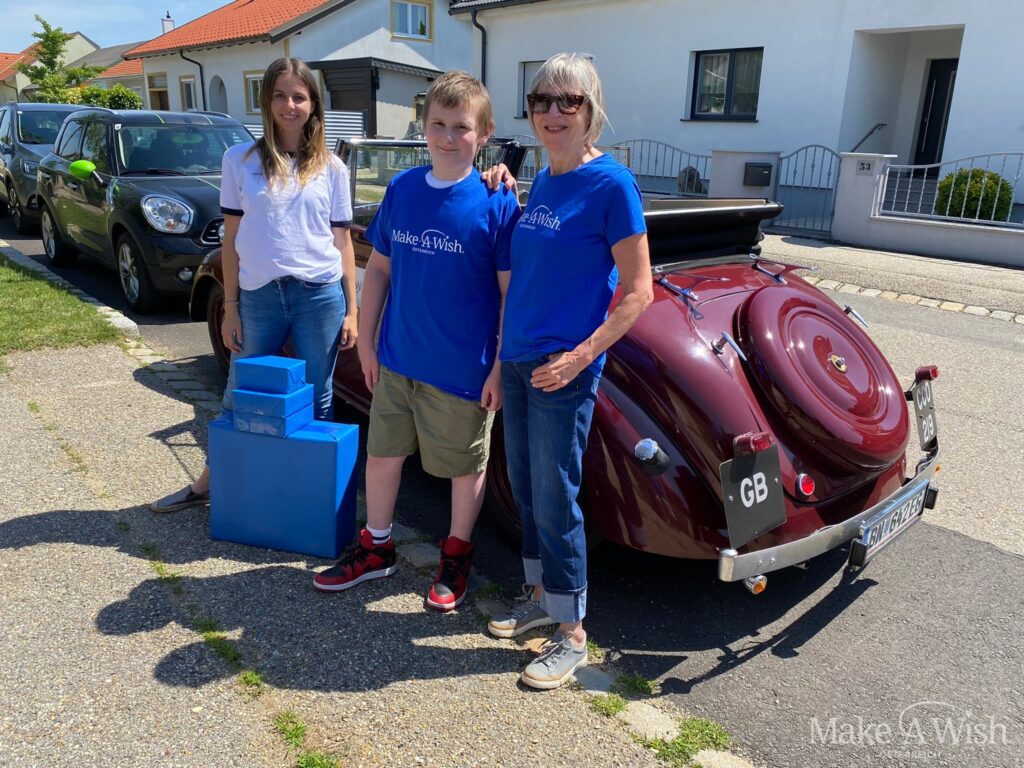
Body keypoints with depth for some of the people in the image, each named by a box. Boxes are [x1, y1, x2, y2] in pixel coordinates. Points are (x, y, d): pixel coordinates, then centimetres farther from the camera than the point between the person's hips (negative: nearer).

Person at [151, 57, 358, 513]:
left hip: (320, 295, 0)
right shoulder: (240, 160, 4)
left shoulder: (331, 168, 6)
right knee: (239, 400, 12)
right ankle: (207, 484, 30)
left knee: (316, 402, 7)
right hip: (258, 296, 0)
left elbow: (342, 242, 7)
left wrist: (351, 311, 3)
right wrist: (229, 309, 2)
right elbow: (231, 240, 6)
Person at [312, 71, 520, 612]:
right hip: (396, 357, 5)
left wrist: (501, 369, -13)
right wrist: (366, 340, 7)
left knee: (466, 464, 12)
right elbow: (379, 267, 8)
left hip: (463, 366, -4)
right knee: (382, 450, 16)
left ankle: (457, 555, 34)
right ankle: (376, 547, 36)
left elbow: (512, 293, -11)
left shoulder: (497, 203, -12)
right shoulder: (401, 189, 0)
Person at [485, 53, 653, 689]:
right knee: (525, 488, 16)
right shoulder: (542, 181, 10)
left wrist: (578, 357, -19)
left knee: (555, 500, 0)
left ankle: (572, 635, 18)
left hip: (565, 369, -7)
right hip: (518, 360, 7)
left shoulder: (612, 184, -12)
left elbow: (637, 292, -13)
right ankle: (541, 597, 36)